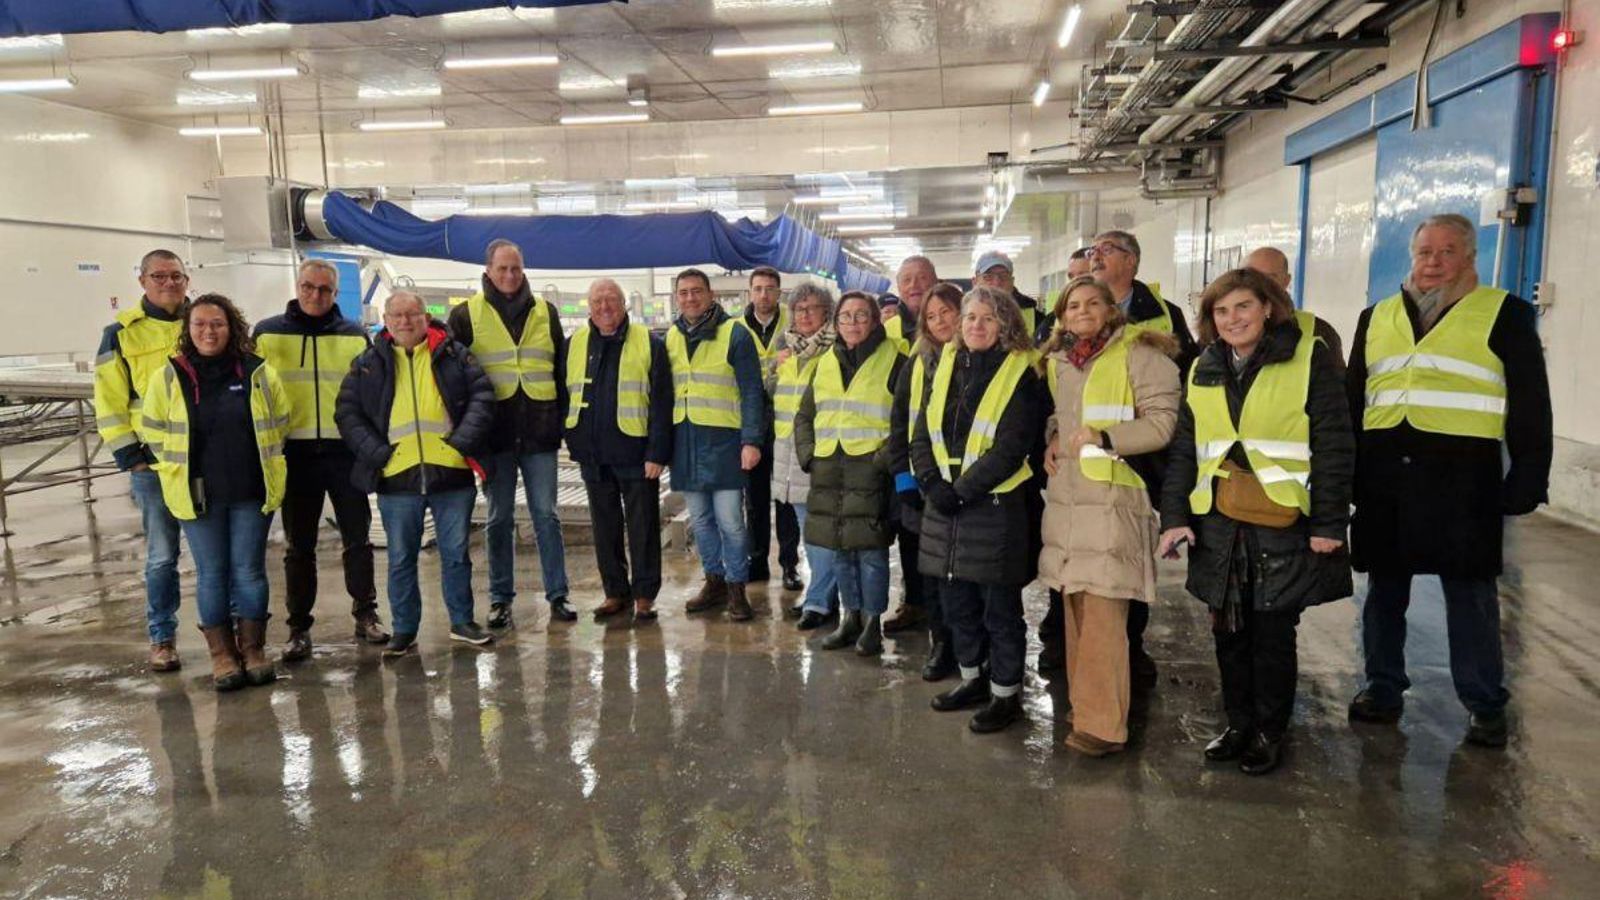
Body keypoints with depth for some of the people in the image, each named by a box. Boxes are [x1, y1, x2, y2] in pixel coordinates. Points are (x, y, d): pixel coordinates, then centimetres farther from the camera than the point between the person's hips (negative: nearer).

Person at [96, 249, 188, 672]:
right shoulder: (122, 333, 3)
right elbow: (109, 399, 2)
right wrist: (126, 453, -5)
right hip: (153, 461, -1)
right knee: (162, 554, 4)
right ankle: (162, 638, 16)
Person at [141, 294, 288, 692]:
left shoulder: (258, 372, -1)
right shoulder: (169, 376, -2)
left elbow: (279, 422, 10)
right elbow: (154, 430, 8)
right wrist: (180, 472, 7)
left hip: (251, 491, 0)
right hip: (197, 493, 0)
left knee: (250, 571, 7)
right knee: (212, 574, 7)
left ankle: (253, 649, 19)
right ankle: (222, 654, 17)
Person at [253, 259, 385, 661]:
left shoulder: (354, 335, 7)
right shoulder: (267, 333, 5)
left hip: (345, 450, 1)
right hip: (294, 452, 0)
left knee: (358, 538, 7)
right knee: (298, 546, 7)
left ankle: (365, 613, 21)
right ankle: (299, 627, 16)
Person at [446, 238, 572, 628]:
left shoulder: (545, 311, 9)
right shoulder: (466, 315, 3)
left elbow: (562, 368, 13)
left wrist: (563, 418, 6)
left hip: (539, 433, 1)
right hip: (495, 433, -1)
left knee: (546, 516, 4)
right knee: (499, 519, 8)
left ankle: (558, 595, 11)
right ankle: (500, 598, 19)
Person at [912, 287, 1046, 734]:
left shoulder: (1019, 374, -7)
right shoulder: (946, 367, 10)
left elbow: (1011, 449, -15)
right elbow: (923, 434, 7)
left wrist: (962, 491, -15)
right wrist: (933, 483, -7)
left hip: (995, 505, -6)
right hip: (944, 503, 6)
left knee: (999, 606, 4)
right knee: (956, 600, 15)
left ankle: (1006, 693, 19)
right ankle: (972, 678, 33)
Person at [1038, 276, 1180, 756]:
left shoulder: (1138, 353, -3)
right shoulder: (1056, 360, 17)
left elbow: (1162, 422, -8)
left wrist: (1106, 438, -18)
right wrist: (1053, 436, 10)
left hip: (1111, 498, -6)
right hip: (1065, 495, 6)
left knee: (1103, 612, -8)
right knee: (1075, 606, 10)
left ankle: (1103, 723, -1)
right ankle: (1082, 704, 21)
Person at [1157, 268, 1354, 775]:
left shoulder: (1308, 358, -5)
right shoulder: (1203, 371, 10)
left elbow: (1334, 445, -7)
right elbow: (1183, 449, 10)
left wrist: (1329, 523, -10)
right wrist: (1174, 516, 1)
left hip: (1284, 524, -4)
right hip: (1219, 524, 4)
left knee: (1273, 634, 5)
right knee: (1229, 630, 10)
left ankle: (1269, 733, 22)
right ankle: (1238, 724, 27)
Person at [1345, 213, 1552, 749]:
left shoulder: (1505, 315, 3)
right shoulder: (1377, 318, 14)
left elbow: (1530, 405, 1)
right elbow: (1353, 400, 16)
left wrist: (1526, 480, -6)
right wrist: (1345, 473, 12)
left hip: (1462, 478, -3)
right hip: (1385, 477, 4)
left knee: (1470, 593, 4)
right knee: (1385, 586, 11)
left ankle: (1486, 704, 19)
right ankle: (1383, 688, 25)